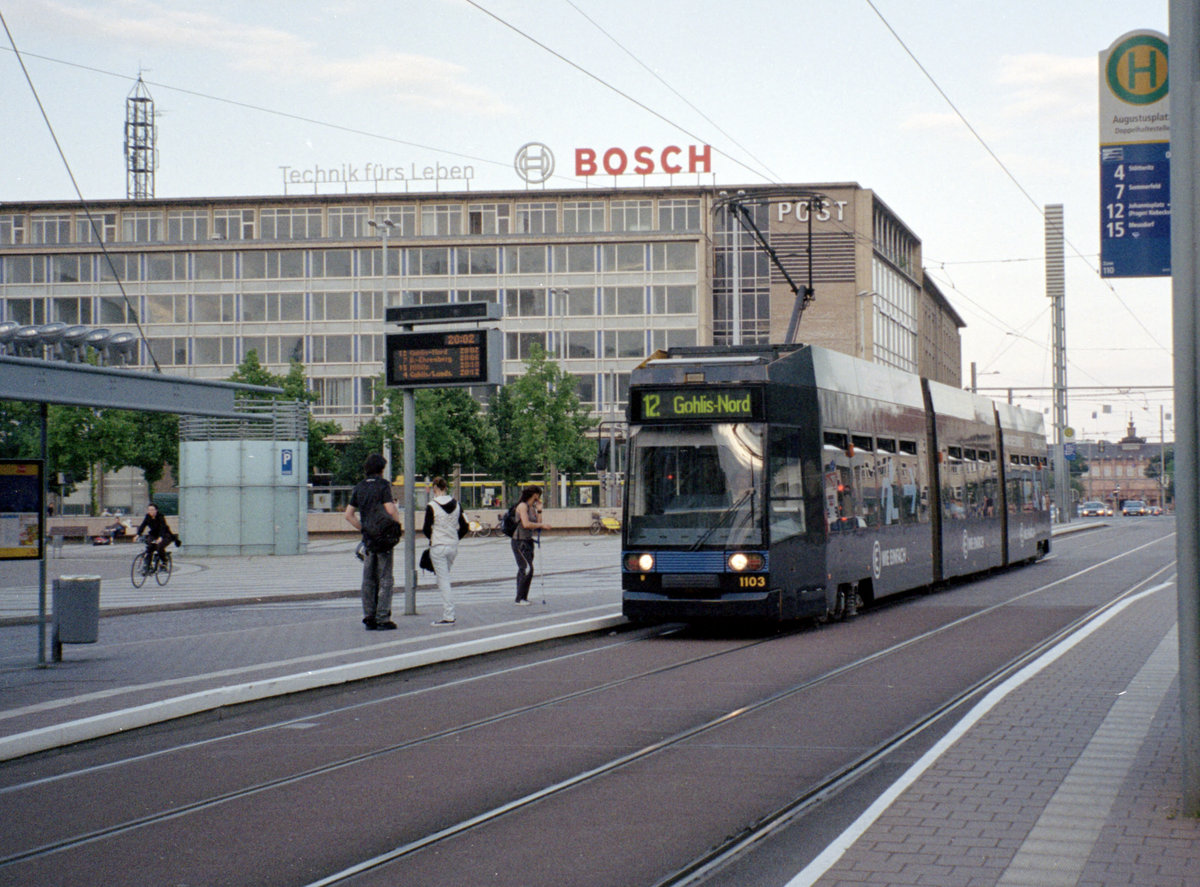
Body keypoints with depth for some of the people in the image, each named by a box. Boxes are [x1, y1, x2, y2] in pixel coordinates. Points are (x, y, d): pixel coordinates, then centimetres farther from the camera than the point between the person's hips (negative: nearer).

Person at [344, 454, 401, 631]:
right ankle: (383, 618, -5)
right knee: (385, 579, -2)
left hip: (368, 537, 5)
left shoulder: (359, 487, 11)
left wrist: (363, 529, 15)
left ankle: (369, 618, 10)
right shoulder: (383, 485, -7)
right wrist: (397, 519, 2)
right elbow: (390, 510, -18)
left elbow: (349, 515, 11)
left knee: (368, 579, 9)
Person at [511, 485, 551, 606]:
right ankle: (520, 599, -13)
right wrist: (542, 525, -17)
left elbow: (537, 525, 10)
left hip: (528, 541, 9)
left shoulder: (532, 507, 14)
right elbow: (526, 524, -22)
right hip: (519, 541, -9)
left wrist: (539, 510, 5)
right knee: (527, 569, -15)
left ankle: (522, 598, 12)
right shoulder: (522, 506, -12)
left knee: (523, 570, 9)